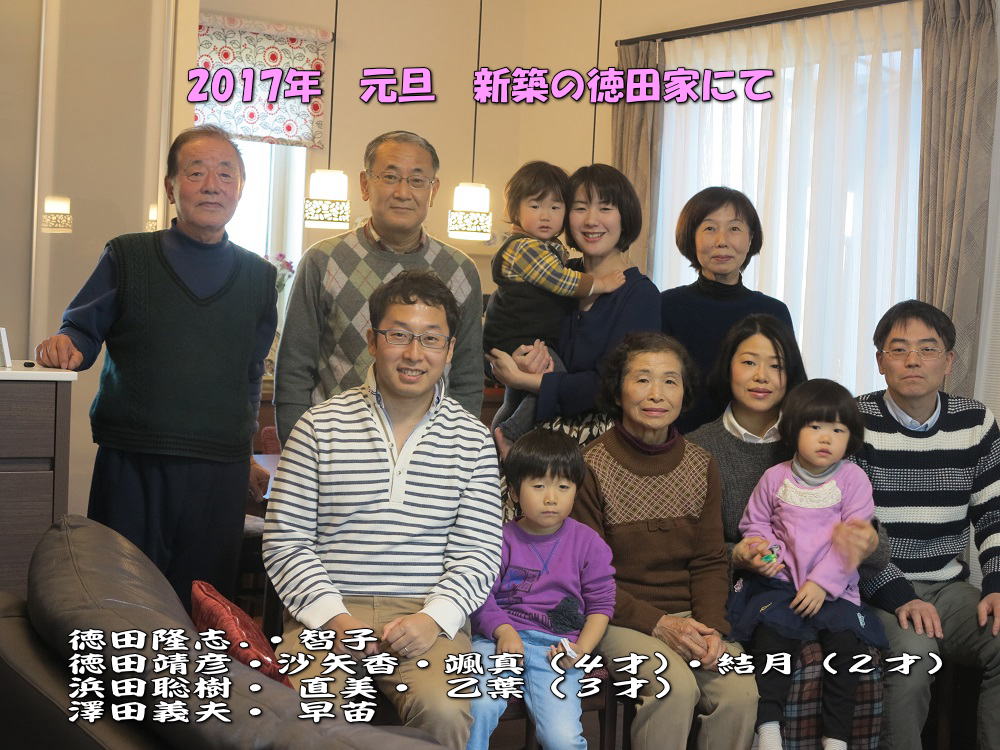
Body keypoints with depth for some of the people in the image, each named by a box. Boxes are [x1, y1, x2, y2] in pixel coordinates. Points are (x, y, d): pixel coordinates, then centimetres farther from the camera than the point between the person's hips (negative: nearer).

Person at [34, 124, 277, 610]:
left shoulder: (258, 275, 11)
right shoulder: (126, 257, 6)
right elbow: (83, 330, 7)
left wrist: (242, 436, 11)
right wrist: (66, 346, -15)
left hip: (220, 469, 1)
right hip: (130, 461, -1)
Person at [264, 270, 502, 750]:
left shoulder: (472, 441, 9)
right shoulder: (320, 426, 6)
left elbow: (479, 552, 4)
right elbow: (284, 541, 3)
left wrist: (434, 618, -13)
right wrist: (332, 617, -11)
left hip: (426, 616, 1)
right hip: (327, 611, -1)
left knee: (443, 711, -29)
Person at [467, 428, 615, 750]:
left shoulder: (588, 543, 8)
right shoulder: (500, 540, 6)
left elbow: (601, 603, 9)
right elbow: (481, 595, 1)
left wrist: (582, 647, -7)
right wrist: (503, 631, -18)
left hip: (554, 646, 0)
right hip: (499, 638, 0)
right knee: (478, 706, -30)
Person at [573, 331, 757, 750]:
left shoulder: (701, 466, 7)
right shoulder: (592, 467, -8)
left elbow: (710, 562, 9)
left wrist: (712, 626, -9)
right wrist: (658, 623, -17)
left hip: (689, 615, 4)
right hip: (620, 619, -4)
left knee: (740, 691, -20)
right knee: (677, 686, -29)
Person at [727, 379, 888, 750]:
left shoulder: (853, 479, -1)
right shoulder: (775, 478, 5)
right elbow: (754, 523, 15)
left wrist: (822, 582, -15)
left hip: (833, 586, 0)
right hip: (780, 581, 1)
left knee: (846, 639, -23)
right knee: (771, 632, -26)